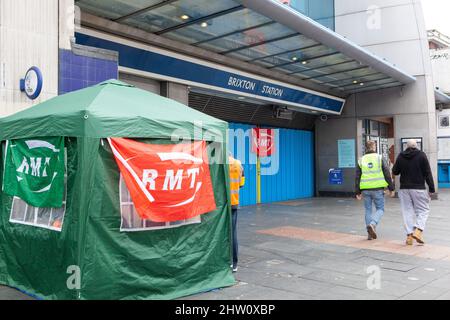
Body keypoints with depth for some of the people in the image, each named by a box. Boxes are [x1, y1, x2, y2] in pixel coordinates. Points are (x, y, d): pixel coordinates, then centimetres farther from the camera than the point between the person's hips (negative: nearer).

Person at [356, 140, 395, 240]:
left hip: (365, 190, 3)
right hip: (378, 188, -3)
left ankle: (370, 233, 11)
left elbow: (357, 177, 8)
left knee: (368, 210, 11)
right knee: (380, 209, 8)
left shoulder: (361, 160, 7)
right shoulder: (380, 158, -1)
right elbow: (387, 174, -3)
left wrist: (358, 192, 12)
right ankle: (372, 224, -17)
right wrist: (391, 188, 4)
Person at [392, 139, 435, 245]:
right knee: (423, 210, 6)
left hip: (404, 189, 3)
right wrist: (431, 189, -2)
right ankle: (418, 231, -11)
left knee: (408, 212, 7)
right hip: (419, 189, -3)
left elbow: (395, 172, 11)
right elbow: (428, 173, -5)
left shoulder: (400, 156, 3)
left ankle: (409, 235, 4)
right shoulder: (421, 155, -3)